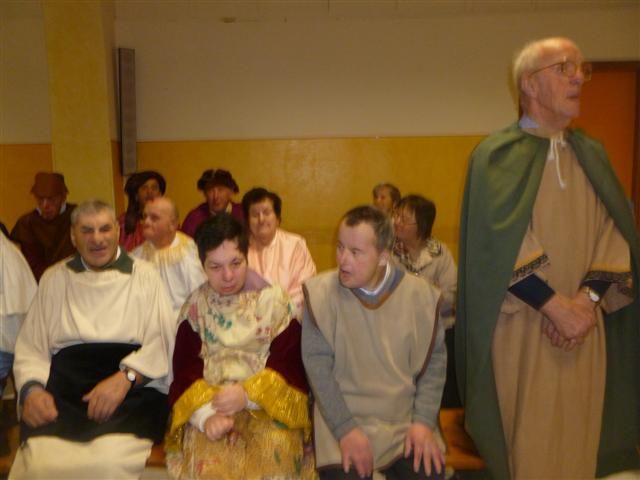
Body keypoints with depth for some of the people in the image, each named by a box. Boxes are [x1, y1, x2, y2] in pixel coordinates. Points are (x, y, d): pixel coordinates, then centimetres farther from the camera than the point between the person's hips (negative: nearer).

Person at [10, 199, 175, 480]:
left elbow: (162, 340, 0)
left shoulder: (144, 275, 10)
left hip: (133, 392, -1)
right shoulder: (53, 279, 18)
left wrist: (125, 377, -16)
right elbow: (30, 347, 14)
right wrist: (32, 389, -6)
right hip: (63, 389, 2)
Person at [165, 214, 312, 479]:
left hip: (269, 403, 0)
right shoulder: (195, 306, 6)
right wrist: (205, 414, -18)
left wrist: (248, 394, -17)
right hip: (211, 405, 0)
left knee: (274, 449, -30)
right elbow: (186, 368, -1)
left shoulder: (274, 300, 1)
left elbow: (288, 362, -3)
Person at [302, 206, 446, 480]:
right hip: (342, 419, -2)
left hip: (406, 420, 2)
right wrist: (345, 429, -16)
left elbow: (434, 360, 3)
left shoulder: (420, 294, -5)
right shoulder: (320, 292, -12)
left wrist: (424, 421, -5)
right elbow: (317, 364, -11)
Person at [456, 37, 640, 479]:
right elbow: (501, 246, -14)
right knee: (527, 440, 4)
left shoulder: (591, 154, 11)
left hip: (584, 324, 5)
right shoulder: (497, 155, -5)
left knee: (578, 438, 14)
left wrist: (588, 299, -10)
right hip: (522, 326, -5)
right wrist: (556, 306, -16)